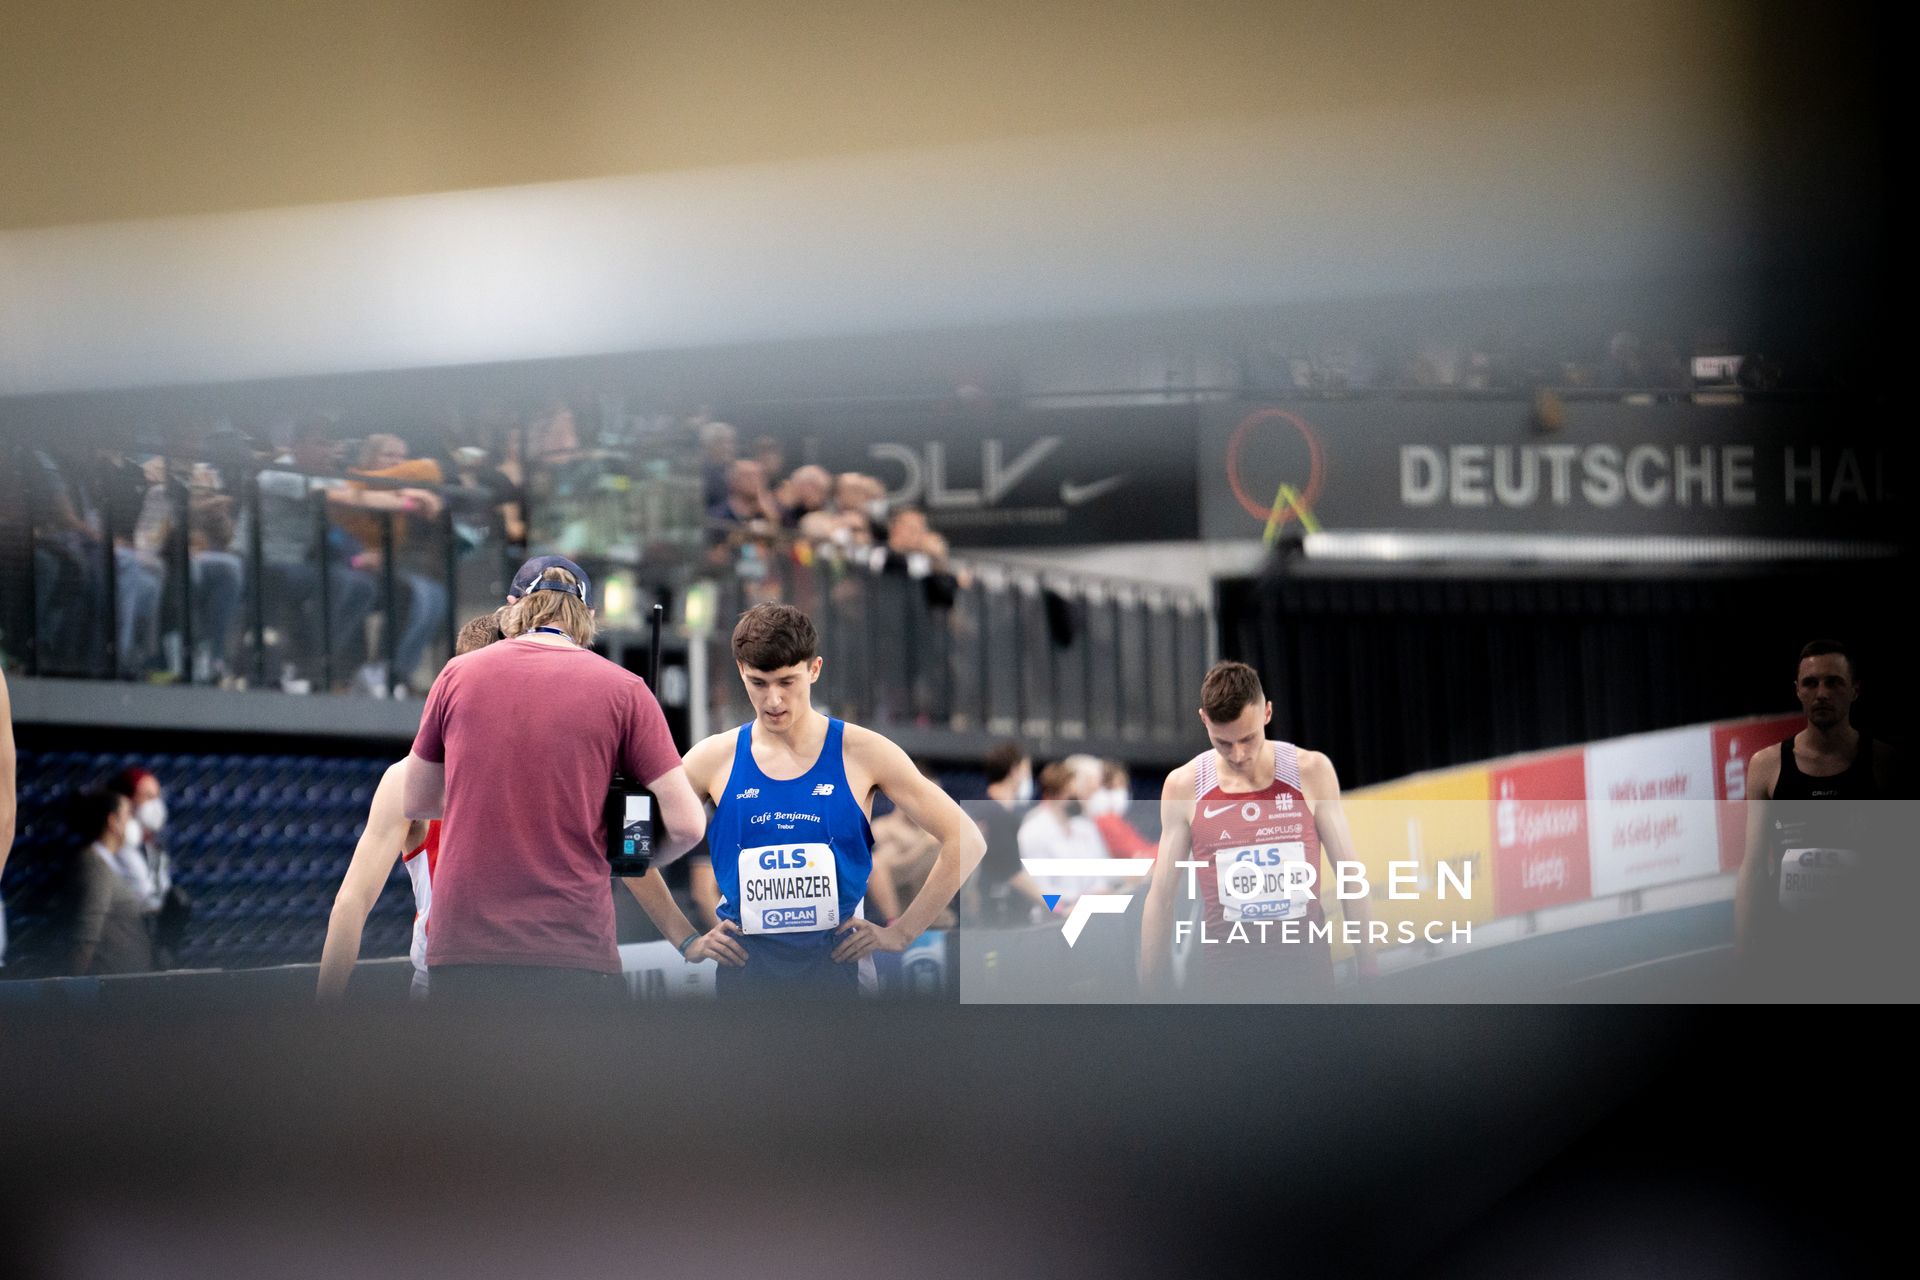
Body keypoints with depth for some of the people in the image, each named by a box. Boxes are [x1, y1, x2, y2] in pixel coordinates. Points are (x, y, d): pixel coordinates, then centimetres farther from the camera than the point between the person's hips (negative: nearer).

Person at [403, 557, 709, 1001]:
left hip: (461, 944, 2)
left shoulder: (458, 674, 6)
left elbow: (415, 801, 17)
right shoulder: (623, 689, 1)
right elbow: (685, 824, -3)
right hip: (574, 946, -2)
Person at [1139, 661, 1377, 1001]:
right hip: (1227, 967, 0)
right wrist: (1150, 991, 5)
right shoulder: (1184, 787, -1)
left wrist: (1369, 975, 3)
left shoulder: (1312, 772, -1)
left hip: (1304, 961, 0)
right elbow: (1161, 897, 5)